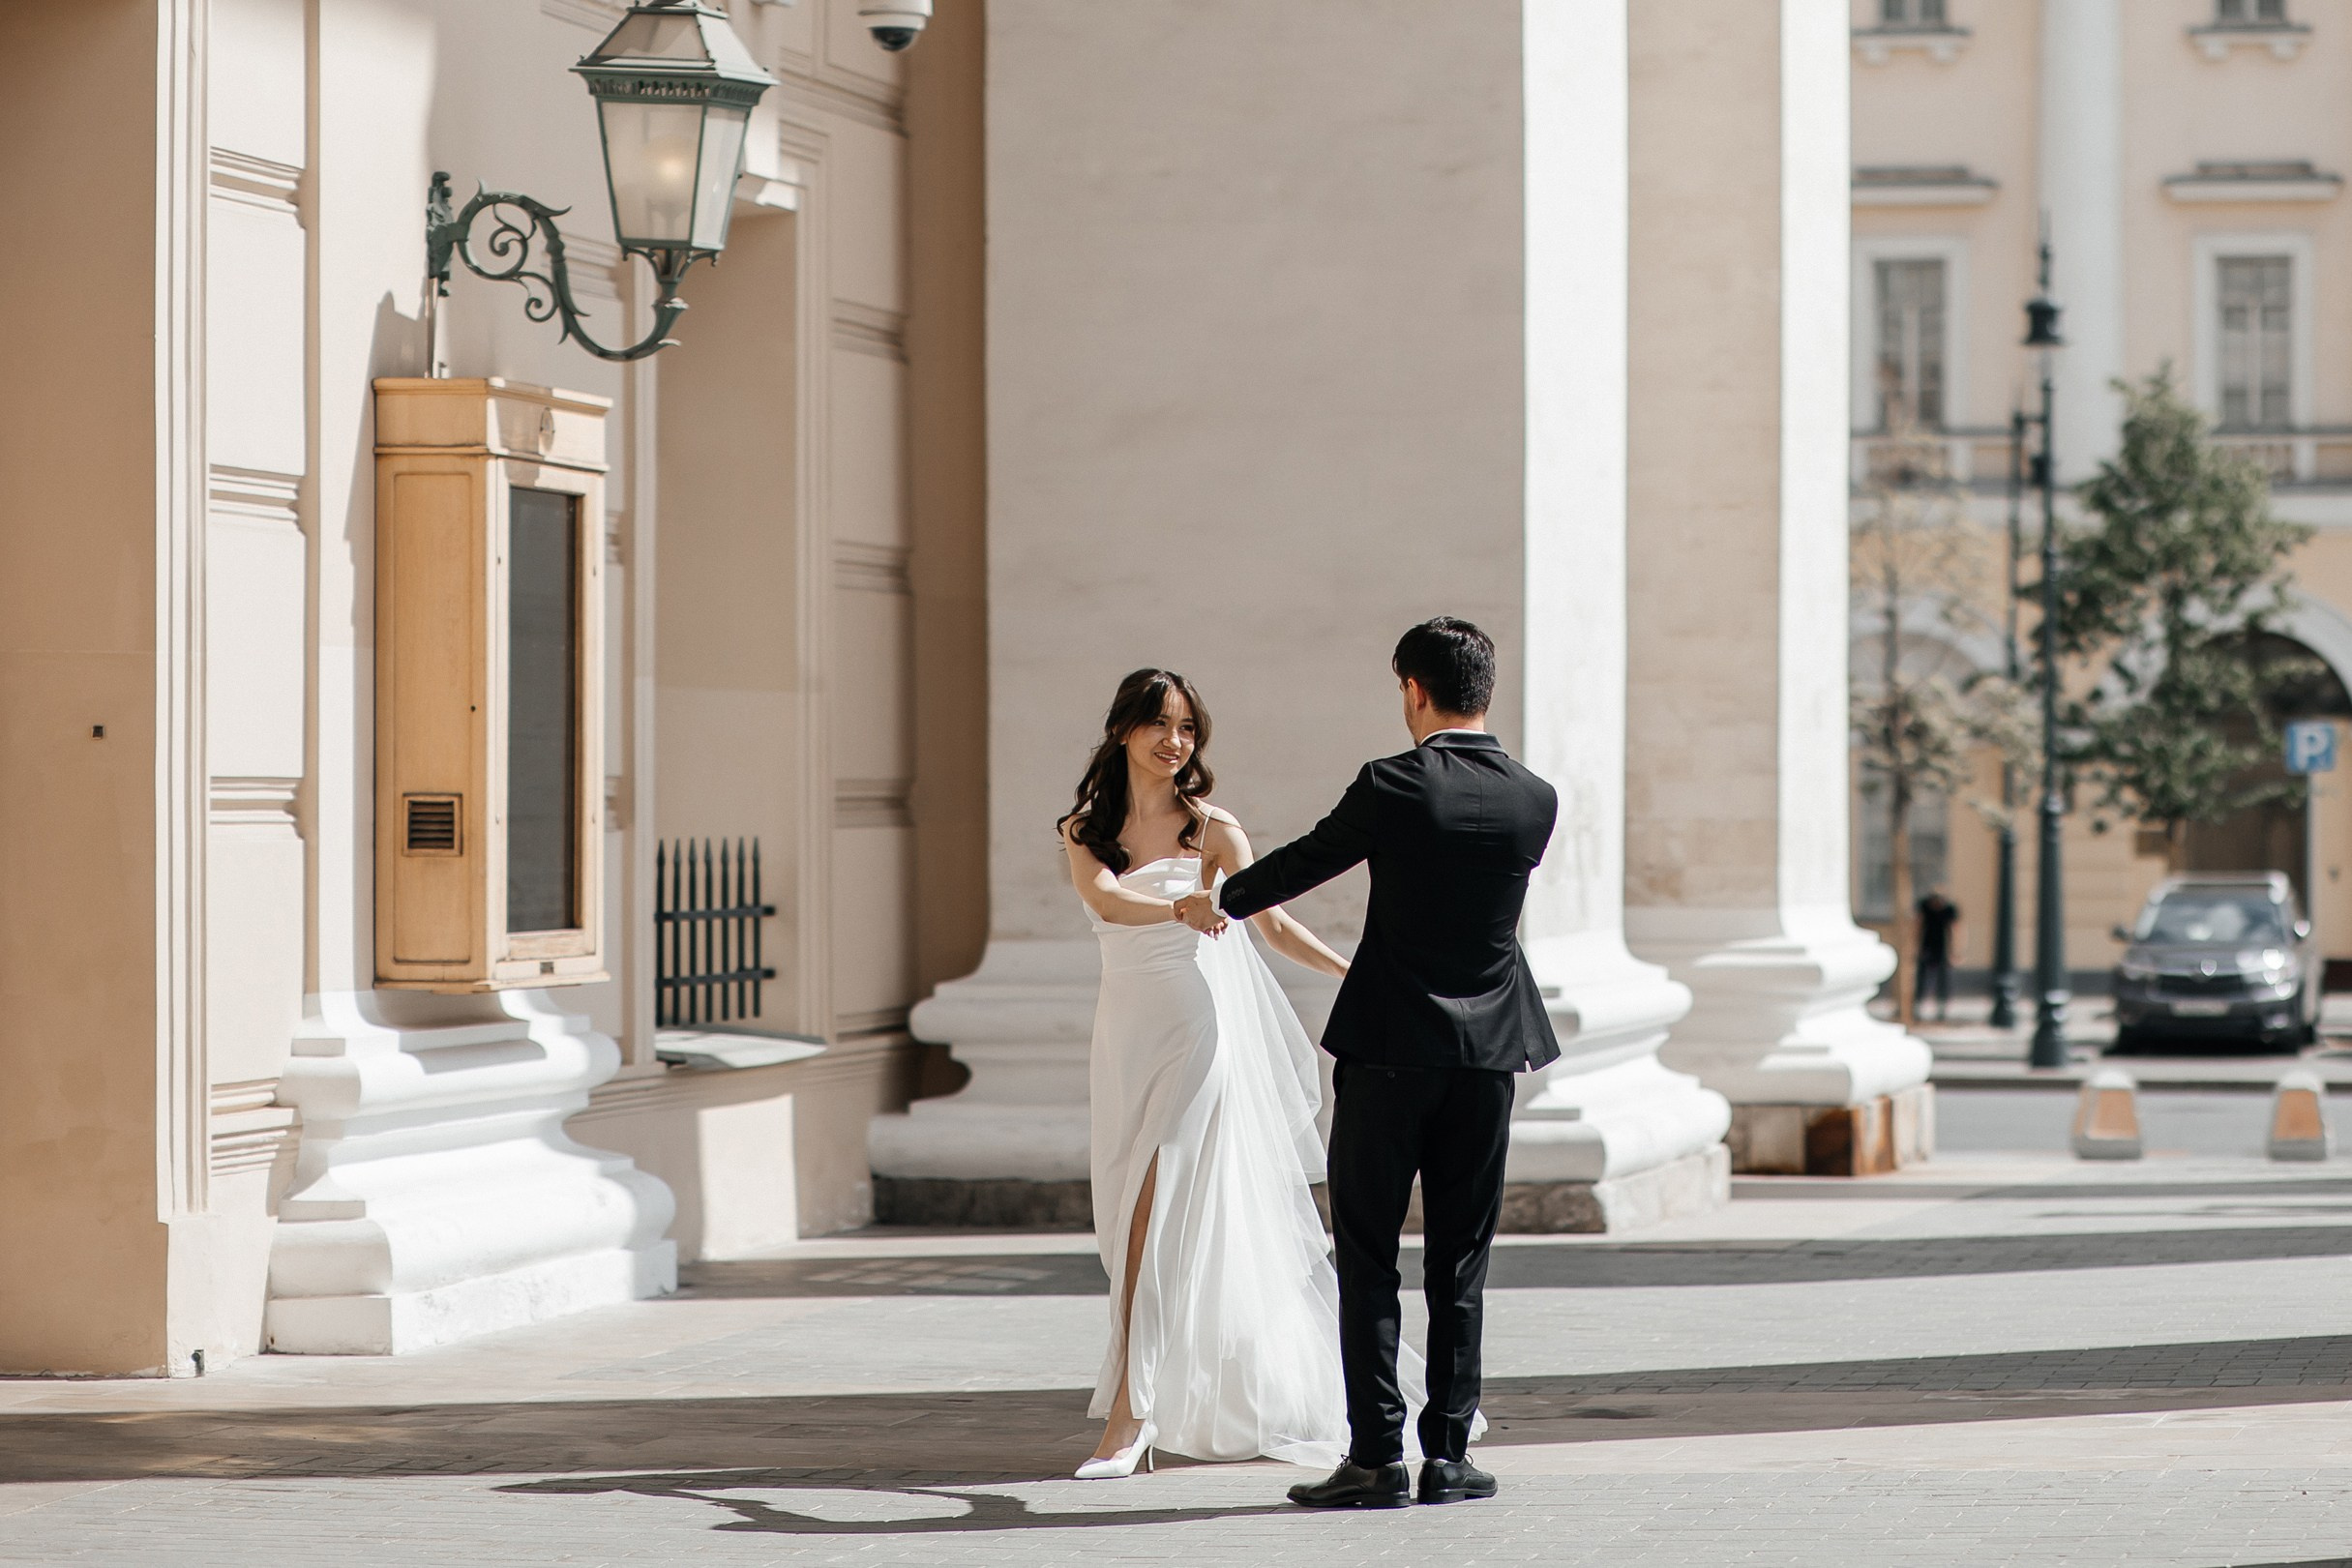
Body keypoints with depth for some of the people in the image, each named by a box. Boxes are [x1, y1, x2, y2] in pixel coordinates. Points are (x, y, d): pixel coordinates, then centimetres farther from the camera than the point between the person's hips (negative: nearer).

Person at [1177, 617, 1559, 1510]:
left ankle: (1377, 1455, -2)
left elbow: (1303, 863, 2)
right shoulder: (1535, 802, -1)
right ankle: (1447, 1453, 7)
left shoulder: (1392, 788, -12)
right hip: (1488, 1049, 3)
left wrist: (1219, 902, 22)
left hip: (1388, 1050, -3)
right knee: (1459, 1261, 8)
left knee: (1368, 1258, 2)